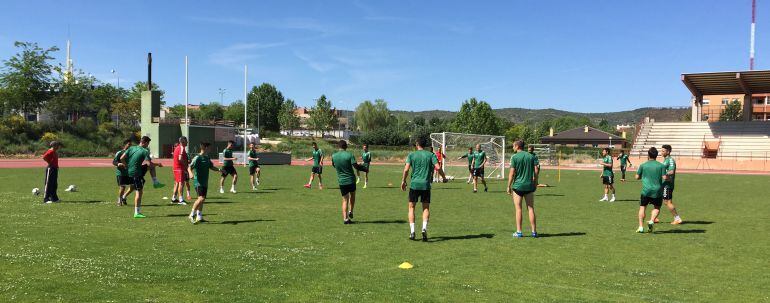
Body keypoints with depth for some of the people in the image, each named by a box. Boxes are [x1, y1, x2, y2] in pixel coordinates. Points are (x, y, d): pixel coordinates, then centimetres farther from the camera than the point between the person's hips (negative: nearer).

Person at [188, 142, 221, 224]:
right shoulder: (197, 158, -11)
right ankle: (192, 215, -8)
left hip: (205, 182, 8)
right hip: (198, 182, -8)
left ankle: (199, 217, 19)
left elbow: (211, 167, 24)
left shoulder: (207, 158, 12)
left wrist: (219, 170, 9)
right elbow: (189, 167, -17)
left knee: (202, 199, 11)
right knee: (201, 198, -18)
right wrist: (191, 173, -37)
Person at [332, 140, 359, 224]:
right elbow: (355, 165, -19)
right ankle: (351, 211, 18)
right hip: (351, 179, -2)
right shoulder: (349, 155, -11)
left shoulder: (334, 156, 0)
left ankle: (345, 218, -1)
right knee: (352, 196, 25)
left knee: (345, 200, 6)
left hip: (341, 181, 2)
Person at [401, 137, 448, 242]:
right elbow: (438, 167, -5)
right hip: (426, 185, 1)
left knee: (411, 207, 11)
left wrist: (403, 181, 6)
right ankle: (424, 228, -9)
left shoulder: (411, 155, 3)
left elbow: (406, 169, -7)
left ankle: (412, 231, 4)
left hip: (414, 184, -1)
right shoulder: (430, 155, 5)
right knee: (426, 208, 11)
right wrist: (444, 178, 10)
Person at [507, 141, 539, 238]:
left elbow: (512, 172, -9)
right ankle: (534, 231, 9)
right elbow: (536, 170, 2)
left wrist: (509, 186, -4)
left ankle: (519, 232, 4)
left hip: (518, 186, -3)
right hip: (529, 186, 3)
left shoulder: (514, 157, -6)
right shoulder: (532, 156, 5)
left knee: (518, 209, 3)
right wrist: (535, 183, 12)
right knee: (531, 209, 8)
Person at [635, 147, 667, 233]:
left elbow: (637, 177, 6)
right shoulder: (661, 166, 2)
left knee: (642, 207, 9)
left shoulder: (643, 165, 1)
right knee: (657, 208, 17)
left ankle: (641, 227, 1)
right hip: (657, 190, 1)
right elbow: (664, 178, -4)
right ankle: (651, 221, -7)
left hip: (646, 190, -1)